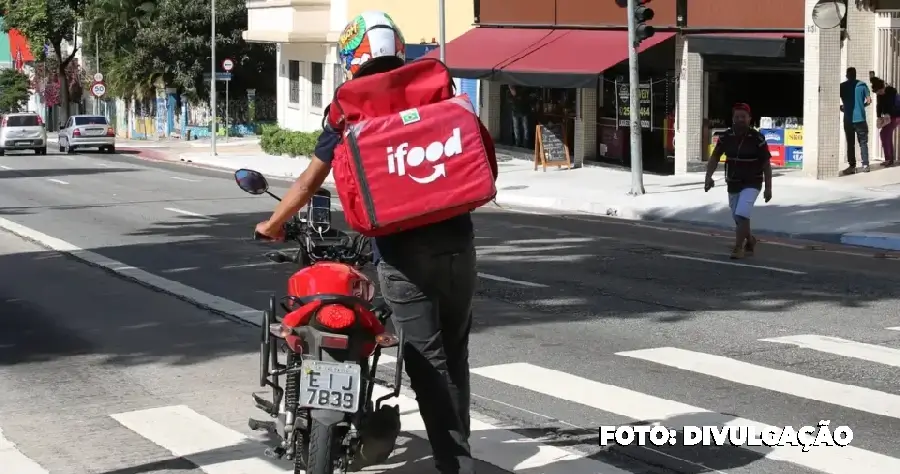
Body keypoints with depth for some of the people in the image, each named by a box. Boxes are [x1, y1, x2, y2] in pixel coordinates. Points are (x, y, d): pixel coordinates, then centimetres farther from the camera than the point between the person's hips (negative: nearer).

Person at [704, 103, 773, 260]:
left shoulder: (757, 138, -15)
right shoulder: (726, 137, -5)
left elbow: (766, 164, -9)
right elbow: (714, 158, 1)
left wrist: (768, 188, -10)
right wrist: (709, 176, -15)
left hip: (751, 183, -4)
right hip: (733, 183, 4)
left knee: (742, 214, -21)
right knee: (737, 218, 15)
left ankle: (738, 247, -8)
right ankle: (750, 240, 42)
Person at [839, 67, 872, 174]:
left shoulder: (842, 86, 1)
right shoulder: (862, 85, 3)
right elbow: (869, 100, -1)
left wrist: (841, 107, 15)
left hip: (848, 119, 0)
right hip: (860, 118, 0)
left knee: (850, 143, 4)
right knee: (863, 142, 7)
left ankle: (852, 166, 2)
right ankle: (865, 165, 2)